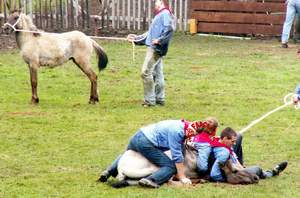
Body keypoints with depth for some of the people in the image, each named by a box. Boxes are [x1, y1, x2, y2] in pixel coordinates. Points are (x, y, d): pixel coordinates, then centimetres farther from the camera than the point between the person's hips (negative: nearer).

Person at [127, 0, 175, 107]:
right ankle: (160, 99, 16)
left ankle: (149, 100, -8)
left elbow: (169, 29, -22)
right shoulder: (159, 15, 22)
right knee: (157, 74, 11)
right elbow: (150, 34, 28)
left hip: (156, 49, -10)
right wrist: (136, 38, 27)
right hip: (153, 48, 10)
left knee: (146, 72, -11)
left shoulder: (165, 14, -8)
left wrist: (160, 40, -27)